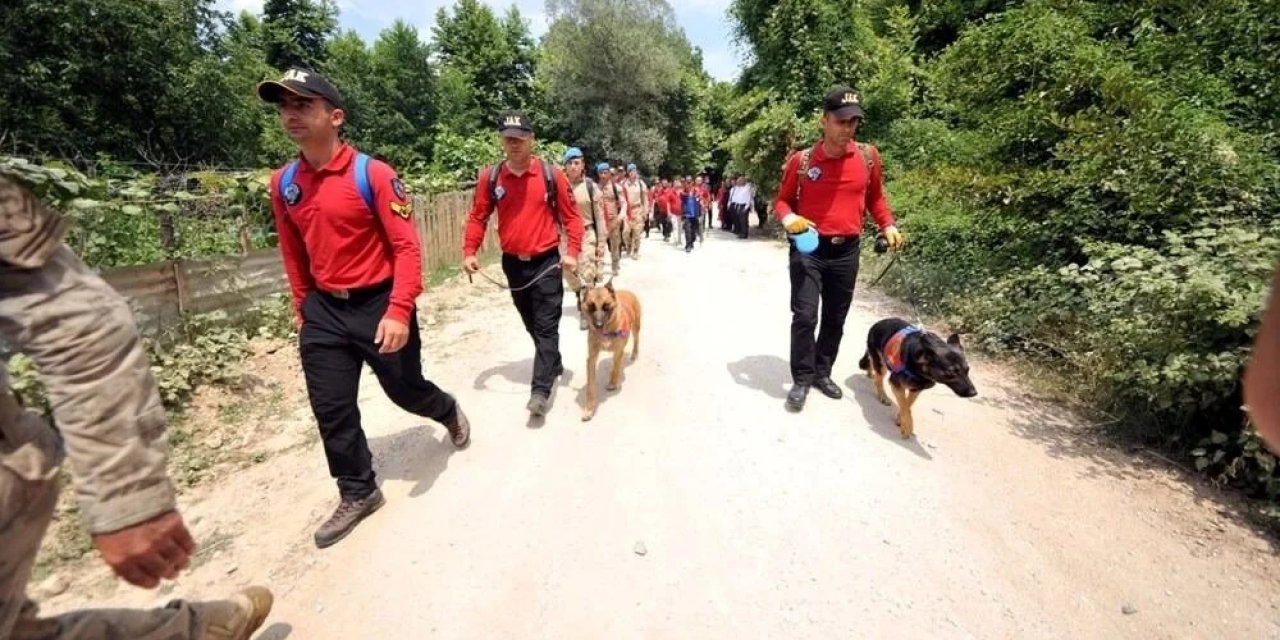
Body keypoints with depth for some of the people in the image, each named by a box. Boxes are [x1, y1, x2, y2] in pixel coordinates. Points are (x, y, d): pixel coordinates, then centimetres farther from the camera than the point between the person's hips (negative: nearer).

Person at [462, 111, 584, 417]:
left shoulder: (551, 174, -6)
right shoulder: (489, 177, 0)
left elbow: (571, 216, -1)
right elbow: (478, 217, 6)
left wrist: (573, 252, -11)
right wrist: (469, 251, -4)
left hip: (546, 261, -3)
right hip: (512, 263, 3)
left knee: (546, 326, -3)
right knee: (532, 323, 16)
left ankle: (541, 389, 0)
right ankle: (554, 363, 38)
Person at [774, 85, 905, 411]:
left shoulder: (868, 156, 3)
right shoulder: (802, 160, -5)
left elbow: (875, 197, 16)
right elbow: (782, 199, 6)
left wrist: (887, 225, 1)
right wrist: (788, 217, -16)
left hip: (846, 251, 3)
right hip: (809, 248, -3)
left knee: (835, 319, 11)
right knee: (804, 316, -9)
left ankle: (823, 373, 28)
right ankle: (802, 380, 7)